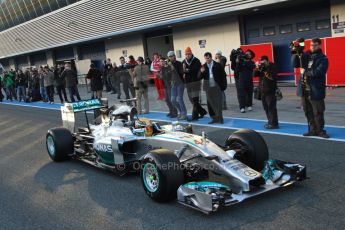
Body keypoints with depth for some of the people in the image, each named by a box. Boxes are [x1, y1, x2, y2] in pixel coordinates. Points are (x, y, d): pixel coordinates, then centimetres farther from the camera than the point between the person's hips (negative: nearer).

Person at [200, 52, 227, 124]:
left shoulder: (218, 65, -4)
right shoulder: (203, 66, 6)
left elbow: (223, 75, 0)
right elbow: (200, 77, 3)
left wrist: (224, 86, -4)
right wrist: (201, 72, -17)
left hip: (217, 87, -4)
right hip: (208, 88, 4)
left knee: (218, 103, -1)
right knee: (210, 103, 7)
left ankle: (219, 118, 6)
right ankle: (214, 118, 17)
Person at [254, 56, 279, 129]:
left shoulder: (272, 67, -6)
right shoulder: (261, 67, 13)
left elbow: (272, 77, -20)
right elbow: (255, 74, 4)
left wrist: (265, 71, -20)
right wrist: (258, 68, -11)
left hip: (270, 91, -7)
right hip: (263, 91, 7)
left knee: (271, 107, -9)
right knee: (266, 108, 11)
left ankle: (273, 124, -7)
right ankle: (270, 122, 20)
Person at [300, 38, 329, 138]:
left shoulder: (323, 59, -4)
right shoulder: (306, 55, 12)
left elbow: (318, 72, -18)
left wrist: (305, 72, -11)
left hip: (316, 90, -5)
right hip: (305, 89, 5)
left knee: (318, 112, 1)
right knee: (308, 112, 11)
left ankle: (320, 131, 12)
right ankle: (312, 130, 22)